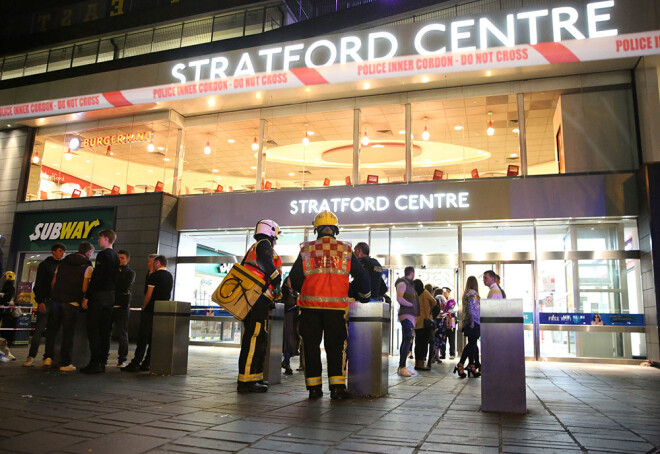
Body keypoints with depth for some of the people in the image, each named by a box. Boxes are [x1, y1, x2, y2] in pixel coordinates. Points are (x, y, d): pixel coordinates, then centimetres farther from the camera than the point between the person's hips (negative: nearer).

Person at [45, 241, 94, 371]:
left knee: (52, 328, 17)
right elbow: (84, 288, -10)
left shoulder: (63, 262, 14)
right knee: (68, 332, 1)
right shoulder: (87, 266, -4)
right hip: (71, 302, -5)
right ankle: (65, 363, 4)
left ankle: (48, 357, 16)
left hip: (56, 299, 5)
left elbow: (53, 281, 15)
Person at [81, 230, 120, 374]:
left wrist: (87, 297, -13)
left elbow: (96, 277, -16)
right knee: (105, 331, 8)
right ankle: (102, 362, 10)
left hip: (99, 294, -8)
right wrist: (111, 294, 18)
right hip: (111, 296, 8)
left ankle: (95, 363, -7)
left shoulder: (103, 255, -10)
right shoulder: (116, 257, 15)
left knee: (93, 329, -5)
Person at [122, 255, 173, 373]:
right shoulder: (170, 276, 12)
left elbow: (149, 294, -11)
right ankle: (146, 364, 11)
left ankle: (135, 364, -3)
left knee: (142, 338, -4)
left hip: (151, 310, -7)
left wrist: (143, 307, 0)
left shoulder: (154, 275, -10)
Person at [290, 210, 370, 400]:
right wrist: (364, 296, 26)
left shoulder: (306, 250, 5)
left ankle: (314, 388, 11)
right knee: (335, 346, 7)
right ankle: (337, 387, 4)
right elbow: (362, 276, 10)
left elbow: (294, 278, 5)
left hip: (310, 305, 1)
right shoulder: (346, 250, 6)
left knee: (311, 346, 9)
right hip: (336, 306, 0)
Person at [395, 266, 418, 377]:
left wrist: (414, 306, 12)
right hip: (406, 315, -10)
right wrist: (411, 305, -13)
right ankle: (402, 367, -19)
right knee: (408, 340, -17)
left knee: (406, 341, 10)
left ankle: (401, 367, 13)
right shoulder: (402, 283, -7)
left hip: (411, 316, 10)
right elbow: (399, 298, -20)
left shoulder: (409, 284, 23)